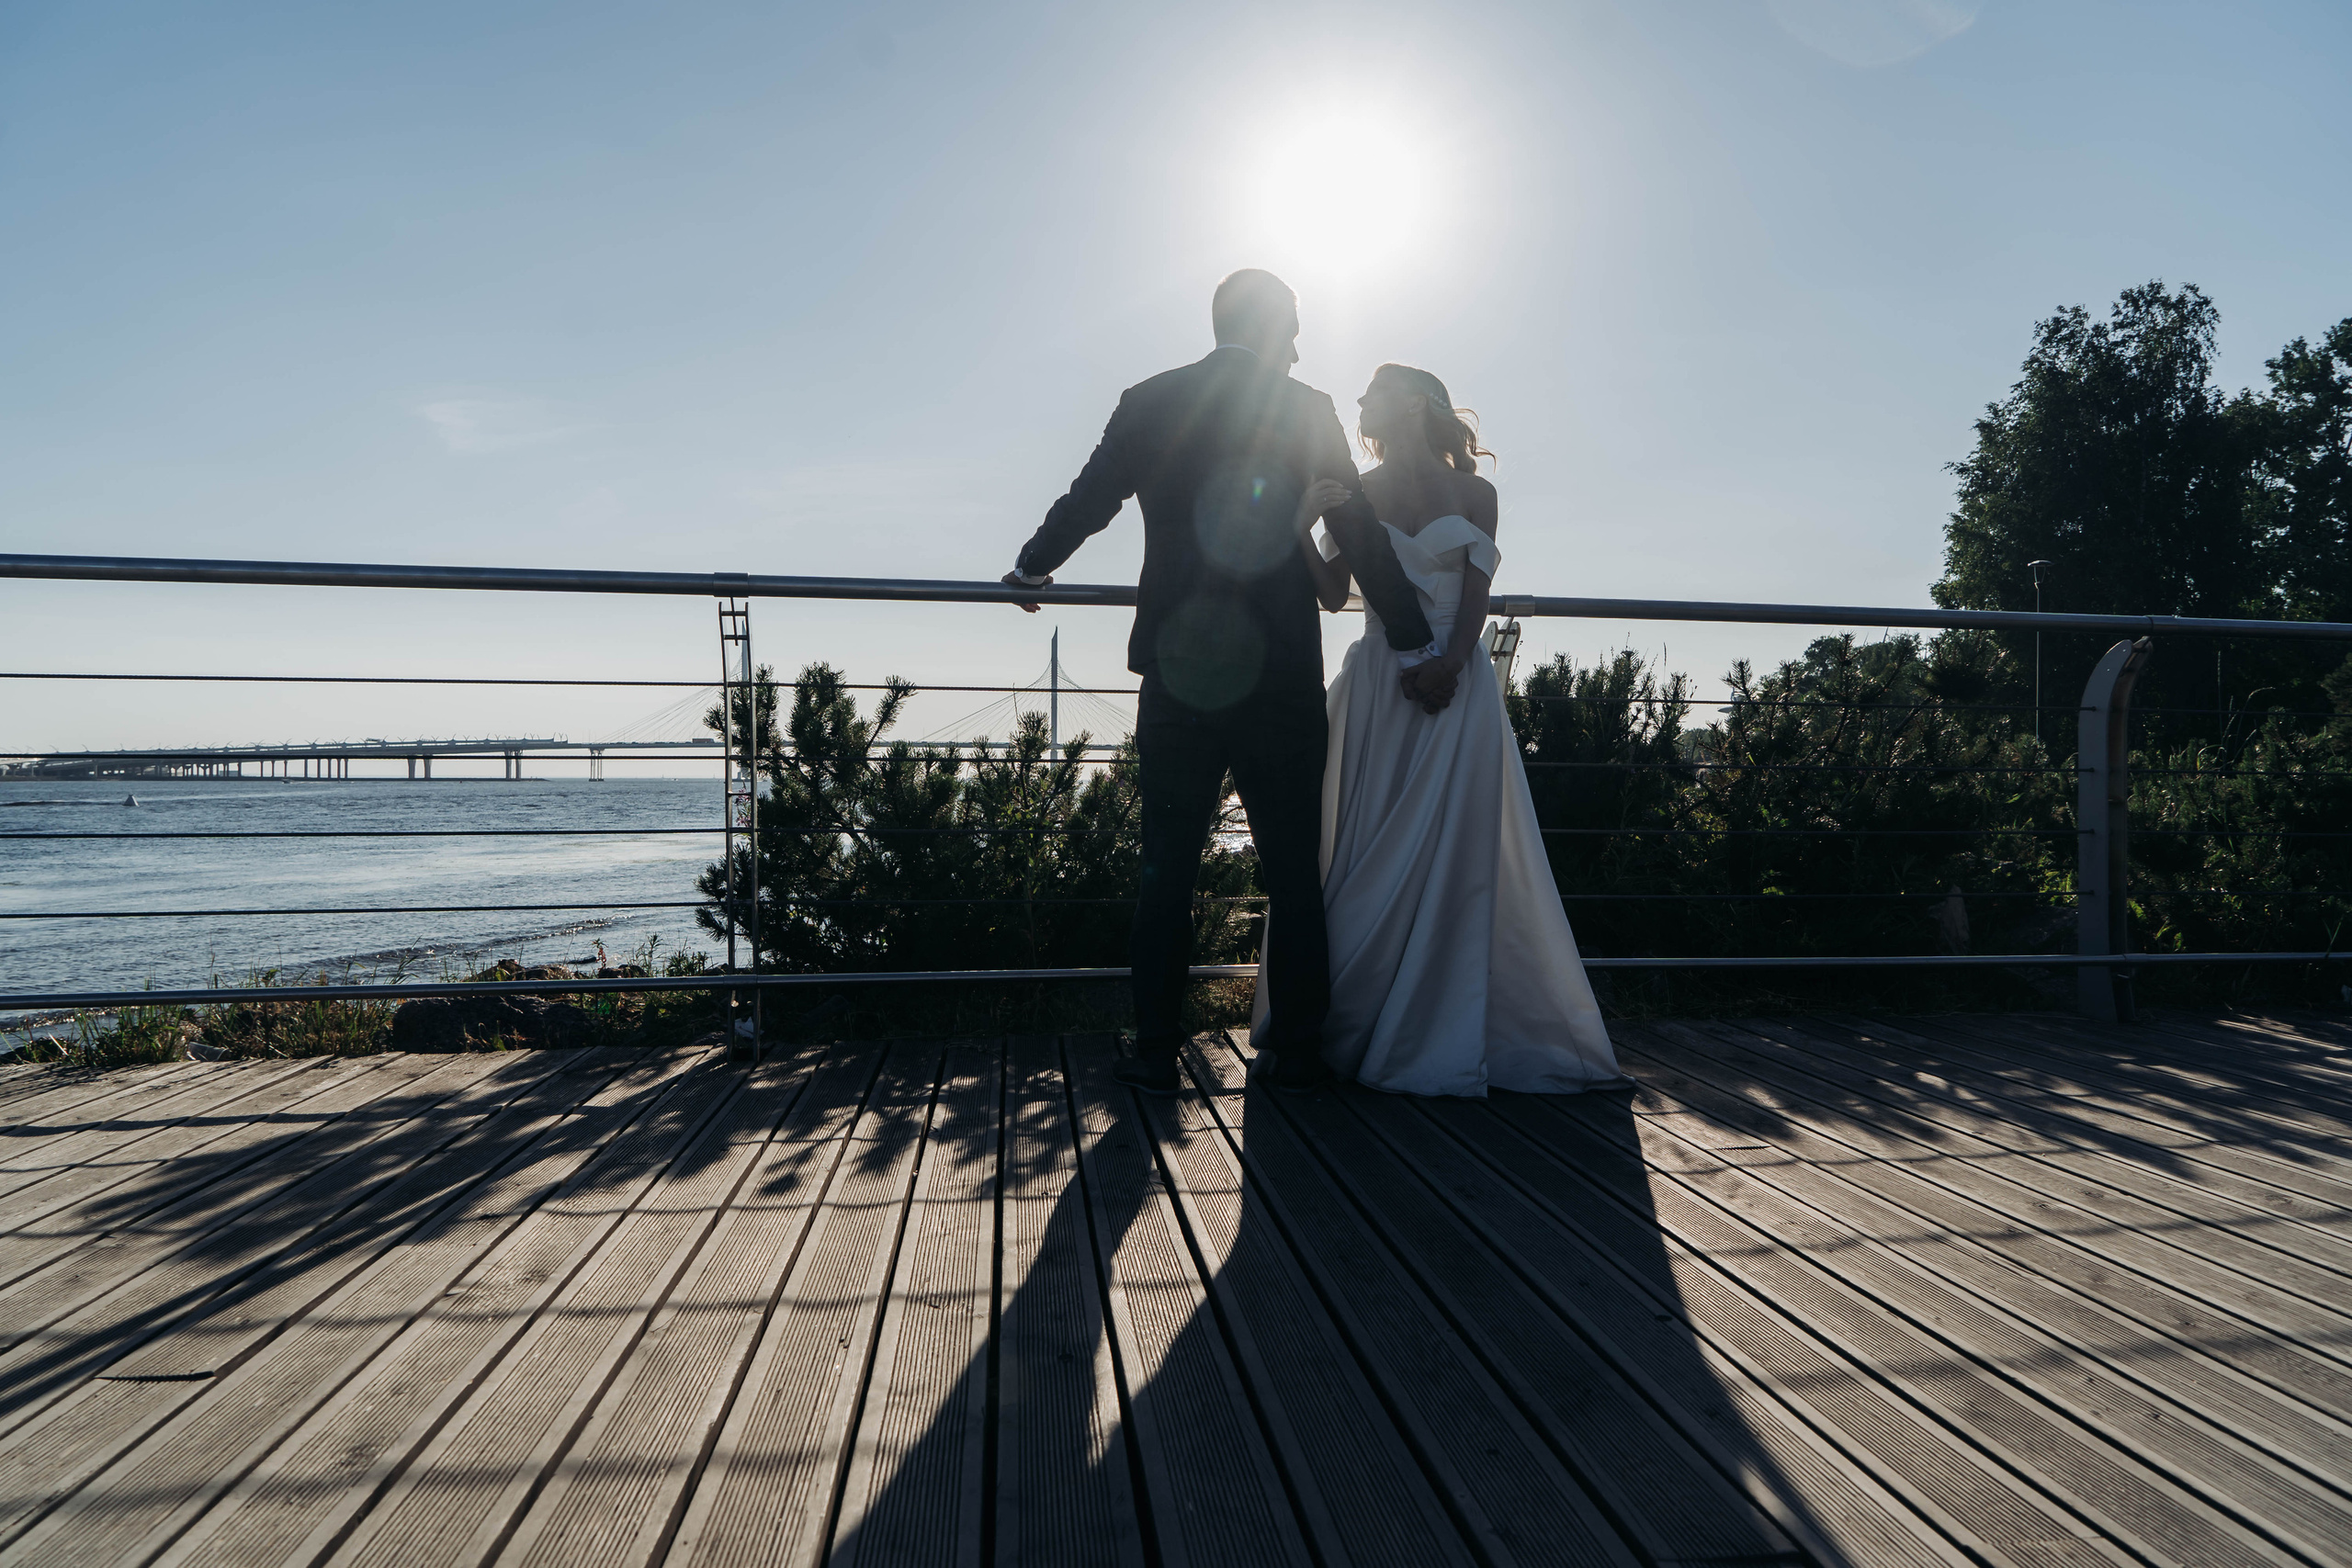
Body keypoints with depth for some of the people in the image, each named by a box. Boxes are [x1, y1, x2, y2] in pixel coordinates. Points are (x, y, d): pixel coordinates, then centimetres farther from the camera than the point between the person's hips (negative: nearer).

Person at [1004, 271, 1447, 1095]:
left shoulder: (1148, 402, 5)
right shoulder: (1306, 408, 0)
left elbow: (1084, 502, 14)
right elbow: (1361, 535, -2)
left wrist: (1031, 568, 33)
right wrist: (1413, 646, 4)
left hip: (1178, 670, 2)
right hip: (1281, 673, -1)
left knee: (1168, 870, 7)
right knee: (1294, 872, 8)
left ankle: (1156, 1052, 10)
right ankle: (1299, 1051, 14)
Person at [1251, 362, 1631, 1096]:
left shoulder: (1472, 495, 8)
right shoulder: (1354, 495, 10)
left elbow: (1476, 595, 0)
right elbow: (1333, 594, 1)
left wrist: (1450, 660, -17)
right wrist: (1302, 530, -13)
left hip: (1456, 686, -1)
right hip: (1377, 689, 1)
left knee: (1452, 854, -3)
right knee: (1370, 855, -1)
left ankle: (1443, 1036, 5)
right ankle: (1359, 1025, 10)